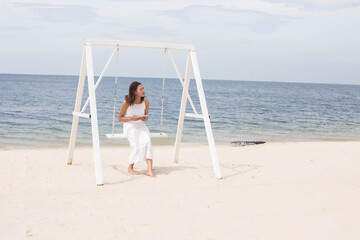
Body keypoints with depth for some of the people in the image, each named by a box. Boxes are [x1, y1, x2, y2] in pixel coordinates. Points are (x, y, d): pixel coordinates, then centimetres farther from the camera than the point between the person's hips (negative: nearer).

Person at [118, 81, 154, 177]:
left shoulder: (146, 102, -3)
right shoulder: (126, 102, -14)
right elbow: (119, 118, -4)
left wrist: (144, 119, -13)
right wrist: (131, 118, -20)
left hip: (141, 126, 3)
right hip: (130, 126, -3)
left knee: (147, 141, -25)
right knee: (137, 146, -23)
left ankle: (150, 169, -30)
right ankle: (130, 168, 2)